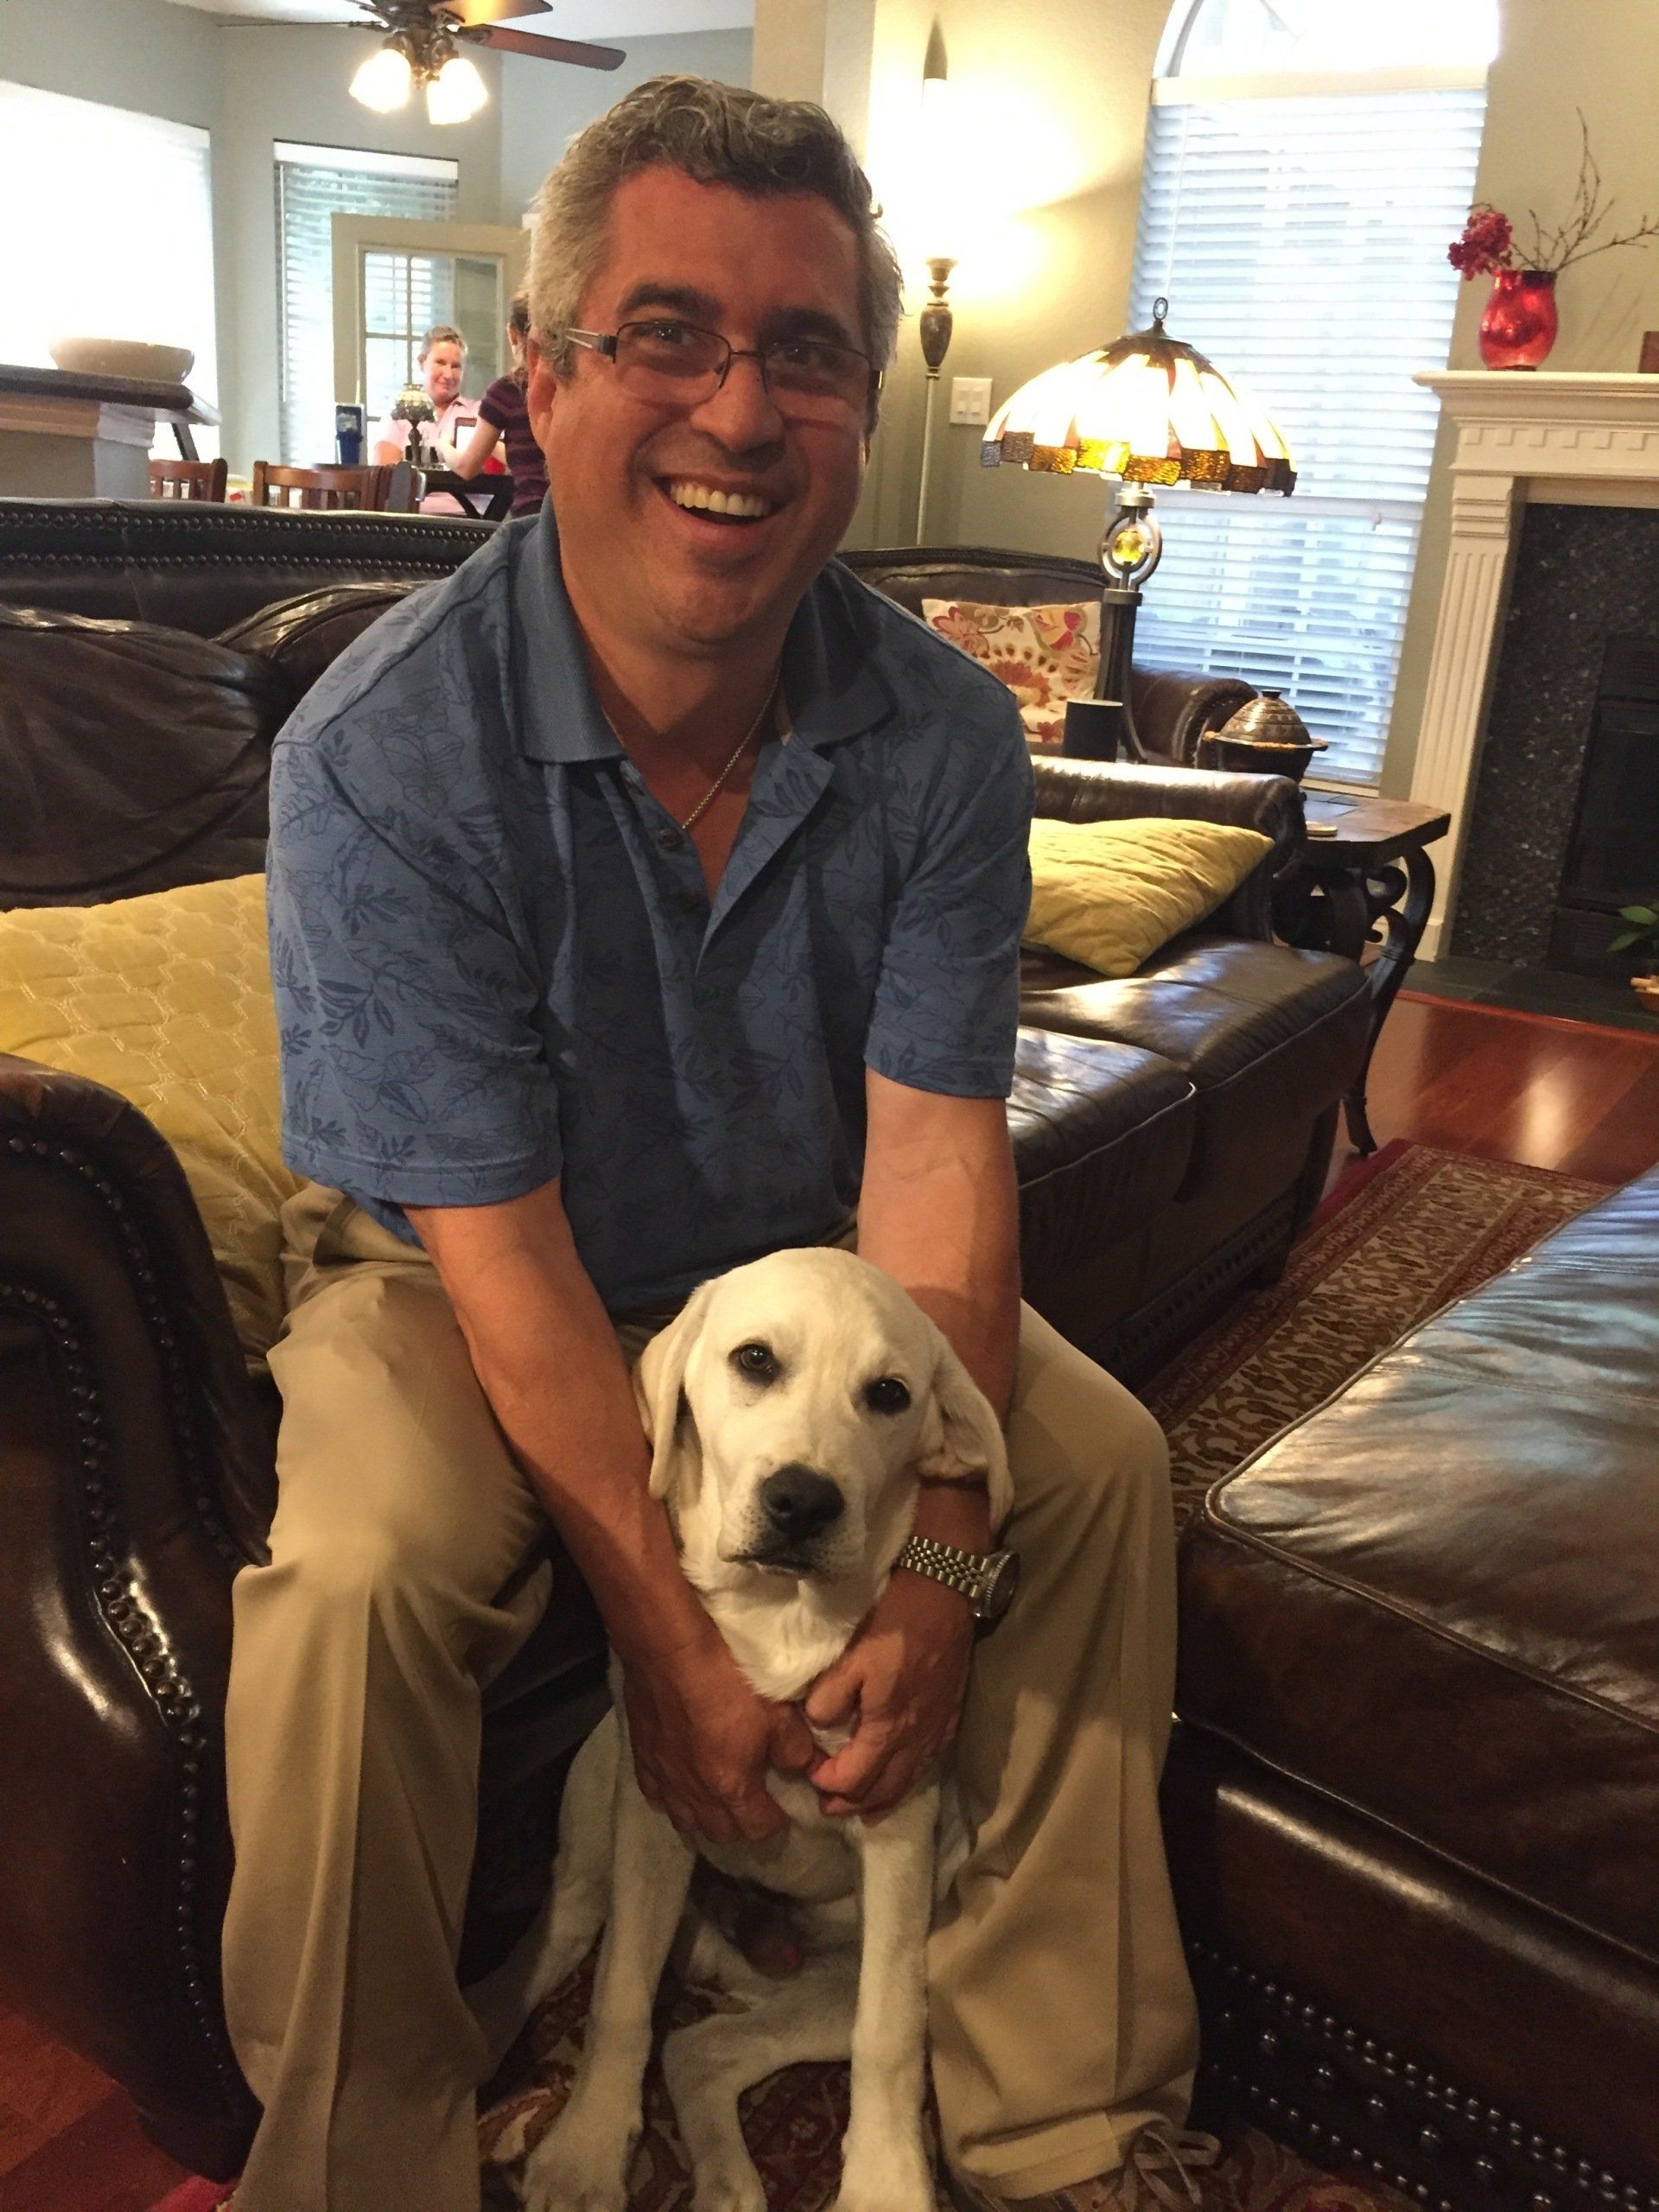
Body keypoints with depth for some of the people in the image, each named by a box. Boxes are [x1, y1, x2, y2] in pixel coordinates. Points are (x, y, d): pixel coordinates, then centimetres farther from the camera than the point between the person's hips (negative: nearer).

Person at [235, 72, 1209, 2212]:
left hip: (797, 1259, 4)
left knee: (1101, 1463, -9)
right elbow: (506, 1251, -25)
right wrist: (670, 1636, -23)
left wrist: (931, 1561, -24)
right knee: (355, 1580, -30)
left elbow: (931, 1155, -17)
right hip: (455, 1274, -3)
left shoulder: (945, 731, -13)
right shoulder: (384, 756, -25)